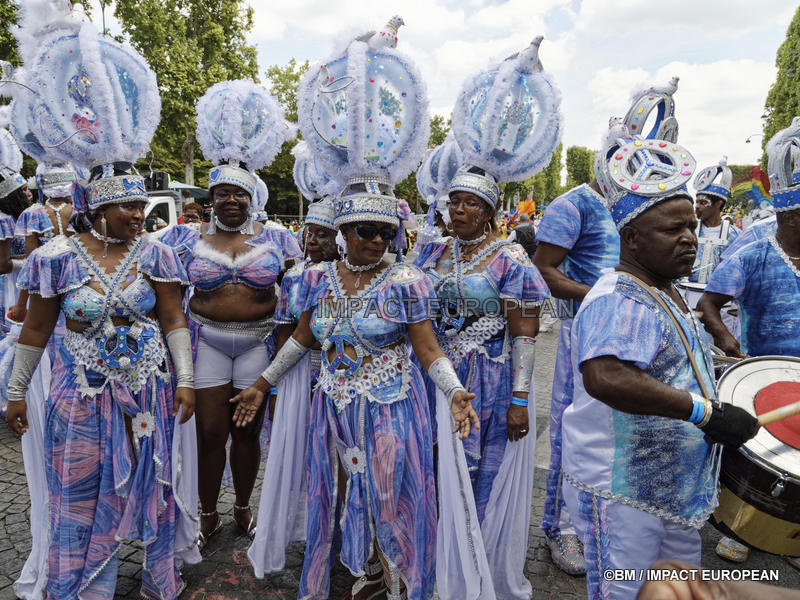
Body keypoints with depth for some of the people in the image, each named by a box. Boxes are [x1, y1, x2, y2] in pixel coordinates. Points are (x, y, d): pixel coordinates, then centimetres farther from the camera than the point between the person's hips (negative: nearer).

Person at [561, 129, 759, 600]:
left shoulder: (669, 294, 10)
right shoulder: (617, 301, -25)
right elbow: (604, 378, -43)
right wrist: (705, 412, -36)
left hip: (678, 488, 10)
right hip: (623, 493, -10)